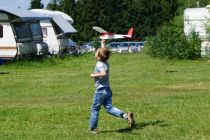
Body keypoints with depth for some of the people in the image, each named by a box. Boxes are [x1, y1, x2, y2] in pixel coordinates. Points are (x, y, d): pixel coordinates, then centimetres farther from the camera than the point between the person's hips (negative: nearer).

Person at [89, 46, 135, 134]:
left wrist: (94, 75, -24)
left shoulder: (99, 64, -18)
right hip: (108, 89, 8)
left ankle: (92, 128, 16)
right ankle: (126, 116, -14)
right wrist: (103, 43, 32)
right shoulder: (106, 63, 8)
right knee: (109, 108, 5)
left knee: (94, 109, 7)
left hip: (100, 90, -8)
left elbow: (103, 73, -35)